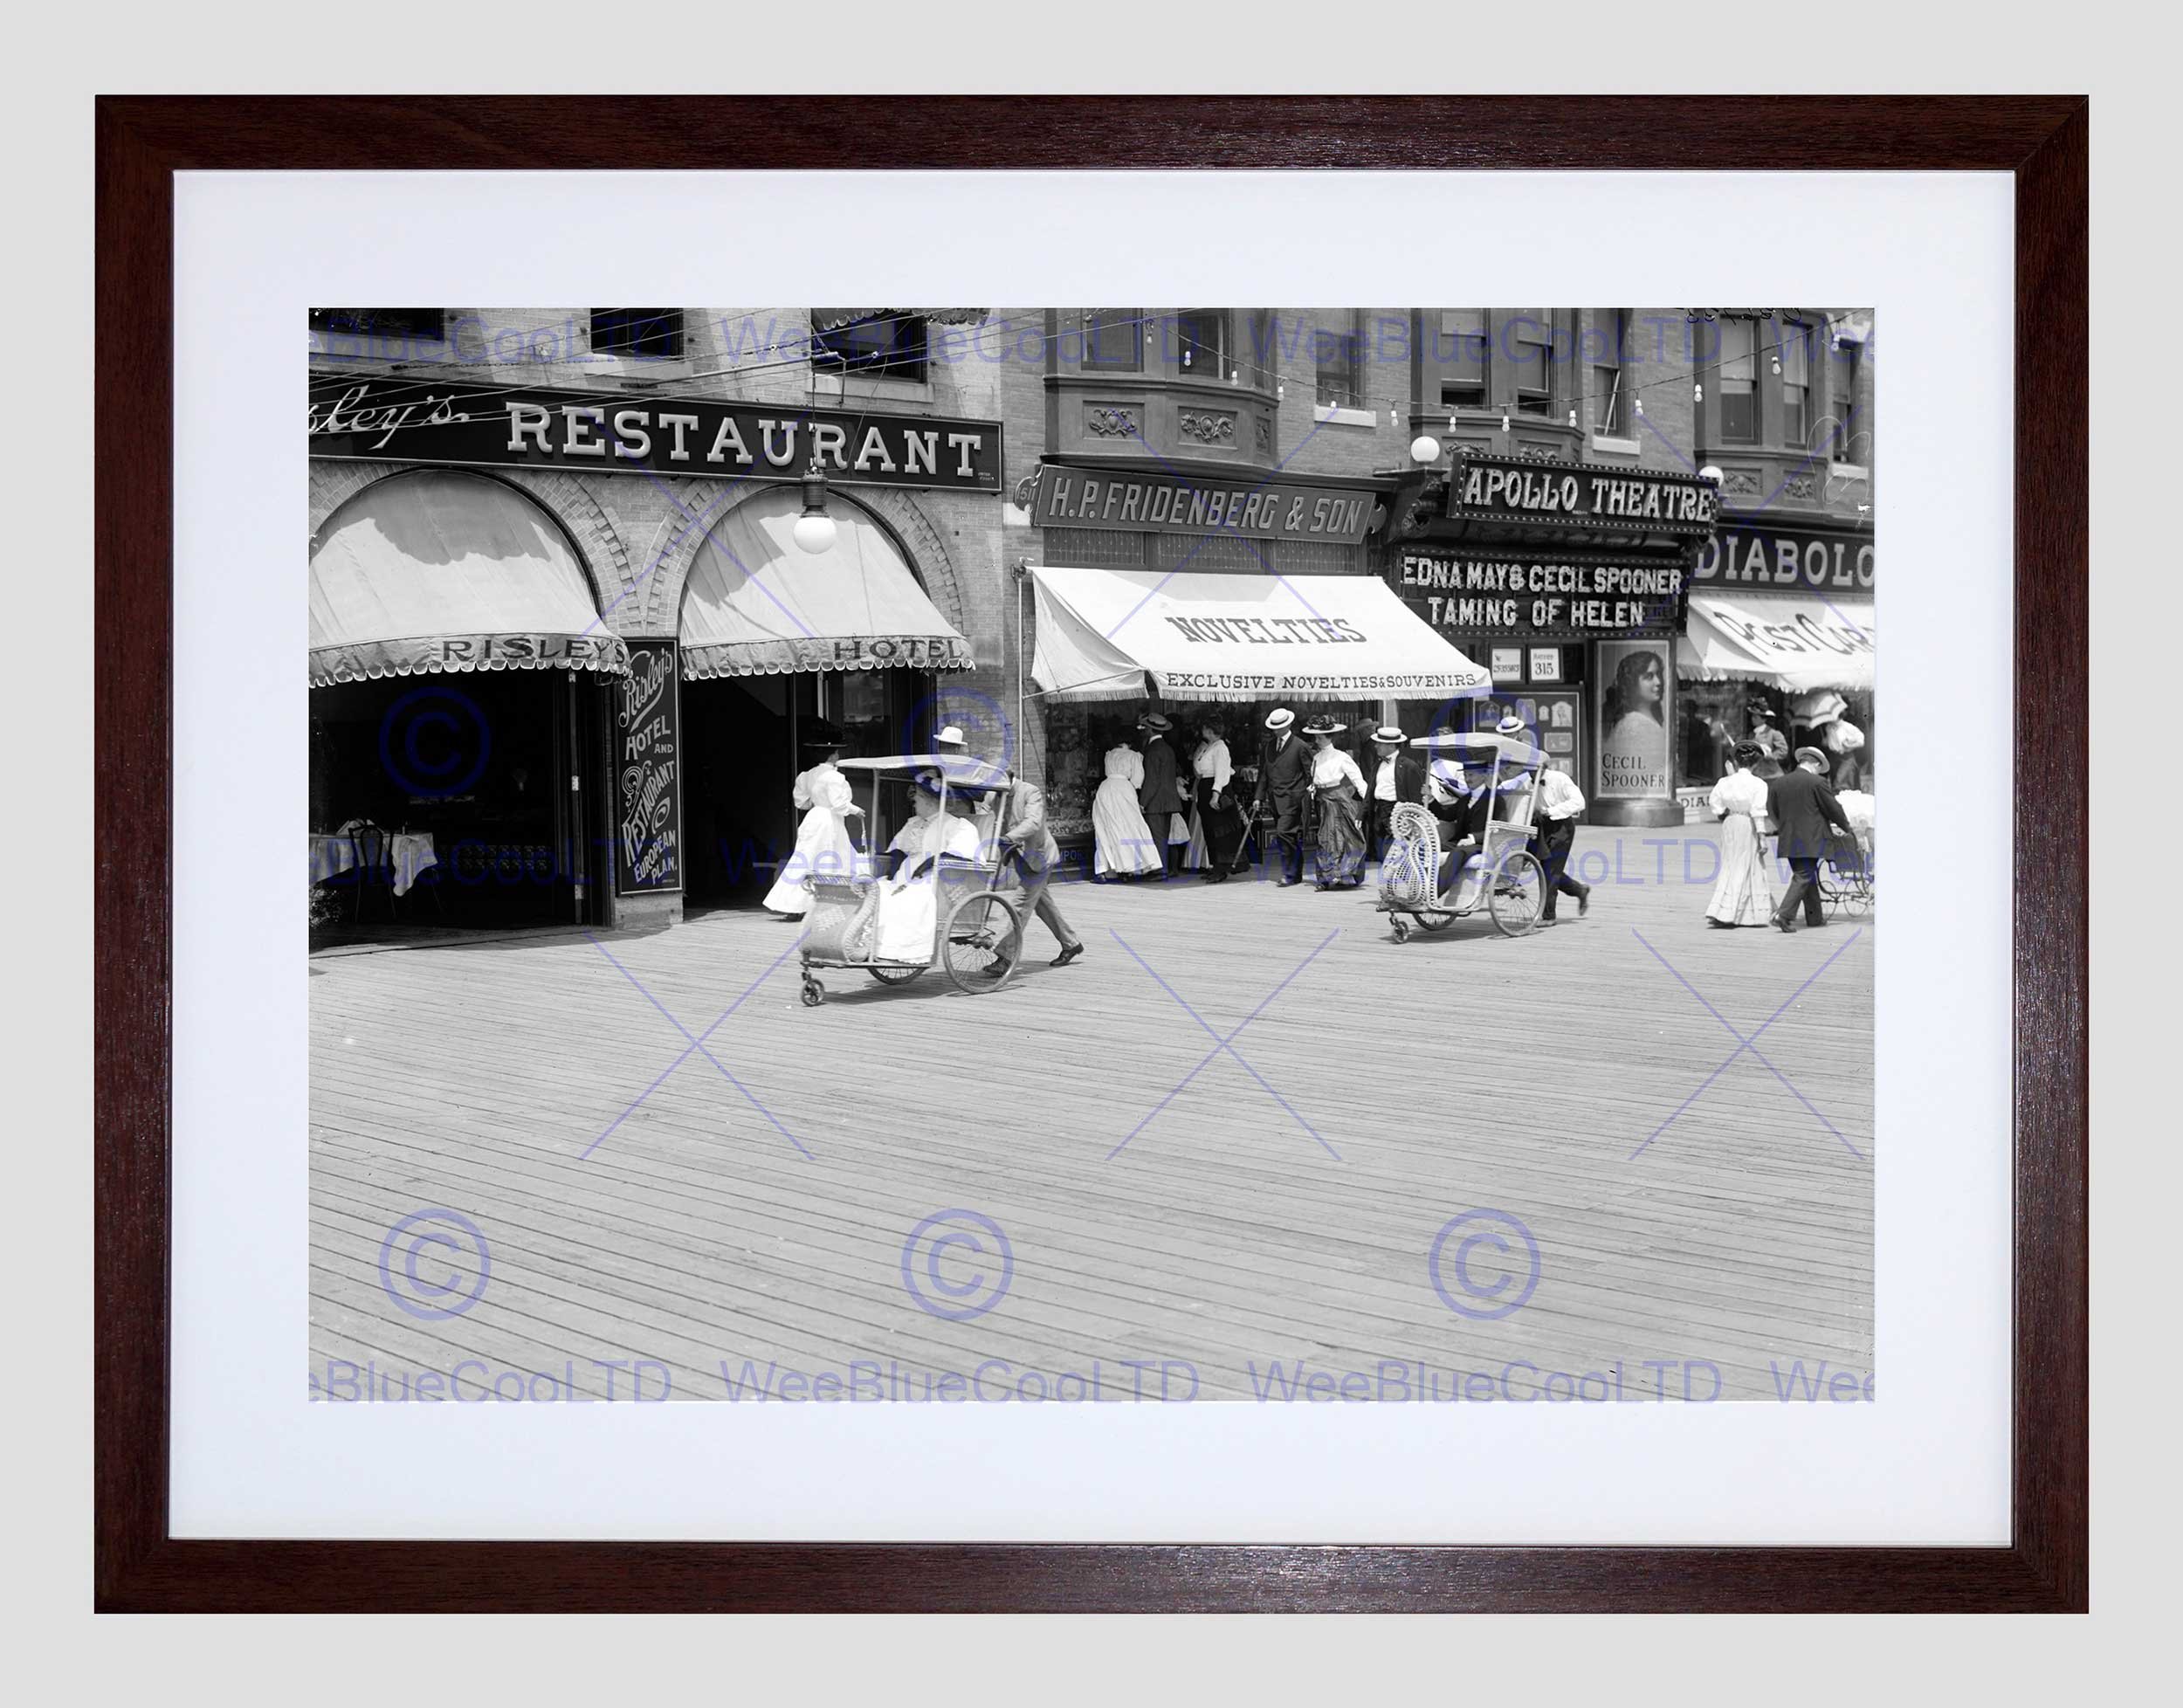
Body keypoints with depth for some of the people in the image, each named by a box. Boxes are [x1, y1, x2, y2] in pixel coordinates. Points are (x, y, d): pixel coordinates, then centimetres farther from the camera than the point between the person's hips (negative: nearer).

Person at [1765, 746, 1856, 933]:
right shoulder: (1817, 783, -10)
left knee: (1806, 875, 17)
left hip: (1788, 839, 6)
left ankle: (1815, 916, 25)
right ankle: (1784, 914, -16)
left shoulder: (1778, 783, 6)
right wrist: (1847, 828, 13)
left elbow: (1772, 811, 13)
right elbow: (1834, 808, -2)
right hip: (1809, 840, -6)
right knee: (1804, 876, -3)